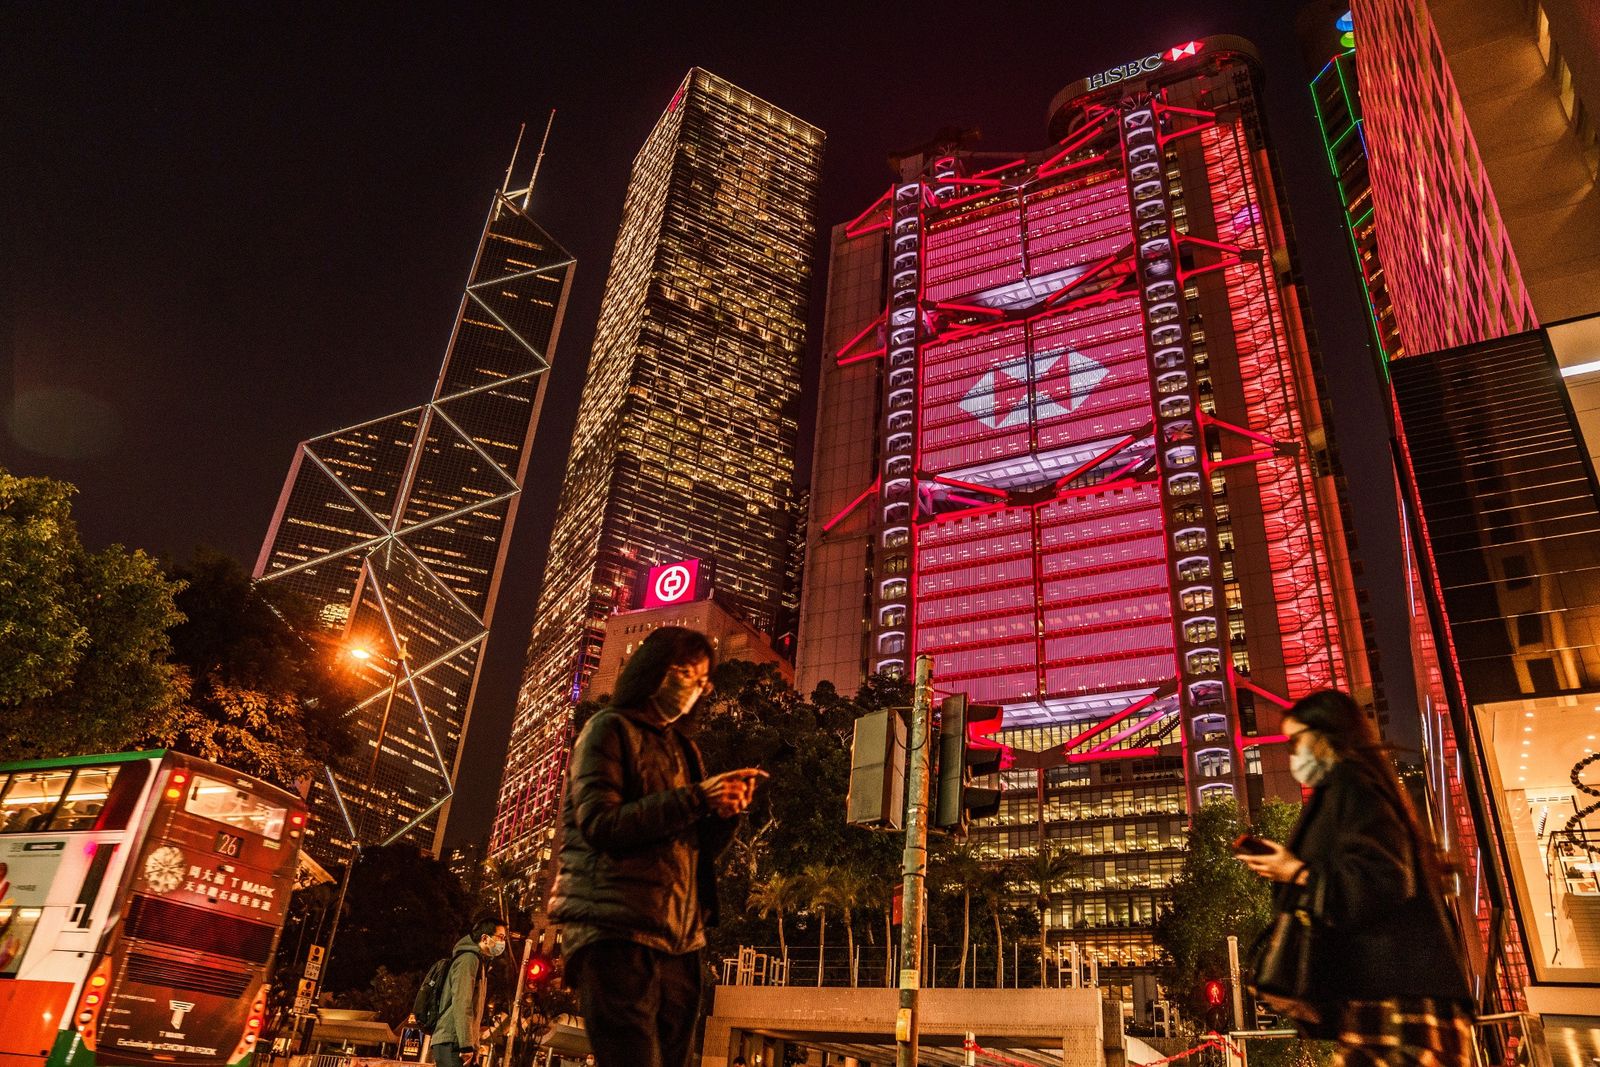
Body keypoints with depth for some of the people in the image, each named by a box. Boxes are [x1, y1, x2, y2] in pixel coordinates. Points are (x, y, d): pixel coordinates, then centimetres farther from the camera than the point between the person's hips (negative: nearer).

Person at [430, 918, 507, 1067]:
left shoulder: (477, 961, 22)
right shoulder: (469, 958, -9)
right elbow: (461, 1003, -19)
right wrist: (466, 1045, -22)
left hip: (455, 1043, 10)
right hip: (453, 1042, -10)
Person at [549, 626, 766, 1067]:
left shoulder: (683, 747, 22)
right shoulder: (610, 729, 1)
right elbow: (598, 824, -13)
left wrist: (726, 810, -3)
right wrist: (697, 797, -16)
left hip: (677, 938, 7)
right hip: (615, 930, -7)